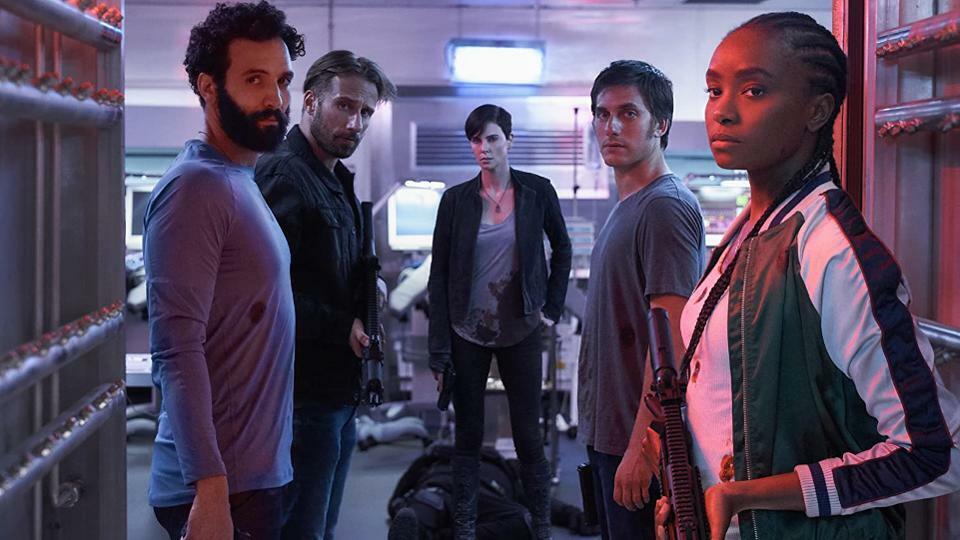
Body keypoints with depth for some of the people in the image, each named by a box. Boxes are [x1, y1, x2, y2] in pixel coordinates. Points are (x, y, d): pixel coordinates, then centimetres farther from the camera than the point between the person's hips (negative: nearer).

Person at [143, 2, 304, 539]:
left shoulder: (240, 184, 14)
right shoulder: (195, 188, -16)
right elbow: (178, 350, -23)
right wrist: (209, 488, -26)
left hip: (255, 473, 9)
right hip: (221, 485, -9)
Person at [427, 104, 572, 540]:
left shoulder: (537, 192, -2)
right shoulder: (456, 199, -2)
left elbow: (562, 249, 14)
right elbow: (438, 276, -1)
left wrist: (552, 306, 5)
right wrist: (439, 351, -6)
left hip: (520, 333, 0)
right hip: (467, 334, 1)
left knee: (528, 438, 4)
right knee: (468, 438, 7)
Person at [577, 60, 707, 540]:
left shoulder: (666, 206, -15)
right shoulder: (626, 208, 15)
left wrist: (641, 447, -24)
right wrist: (606, 437, 17)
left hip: (639, 442, -9)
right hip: (608, 432, 9)